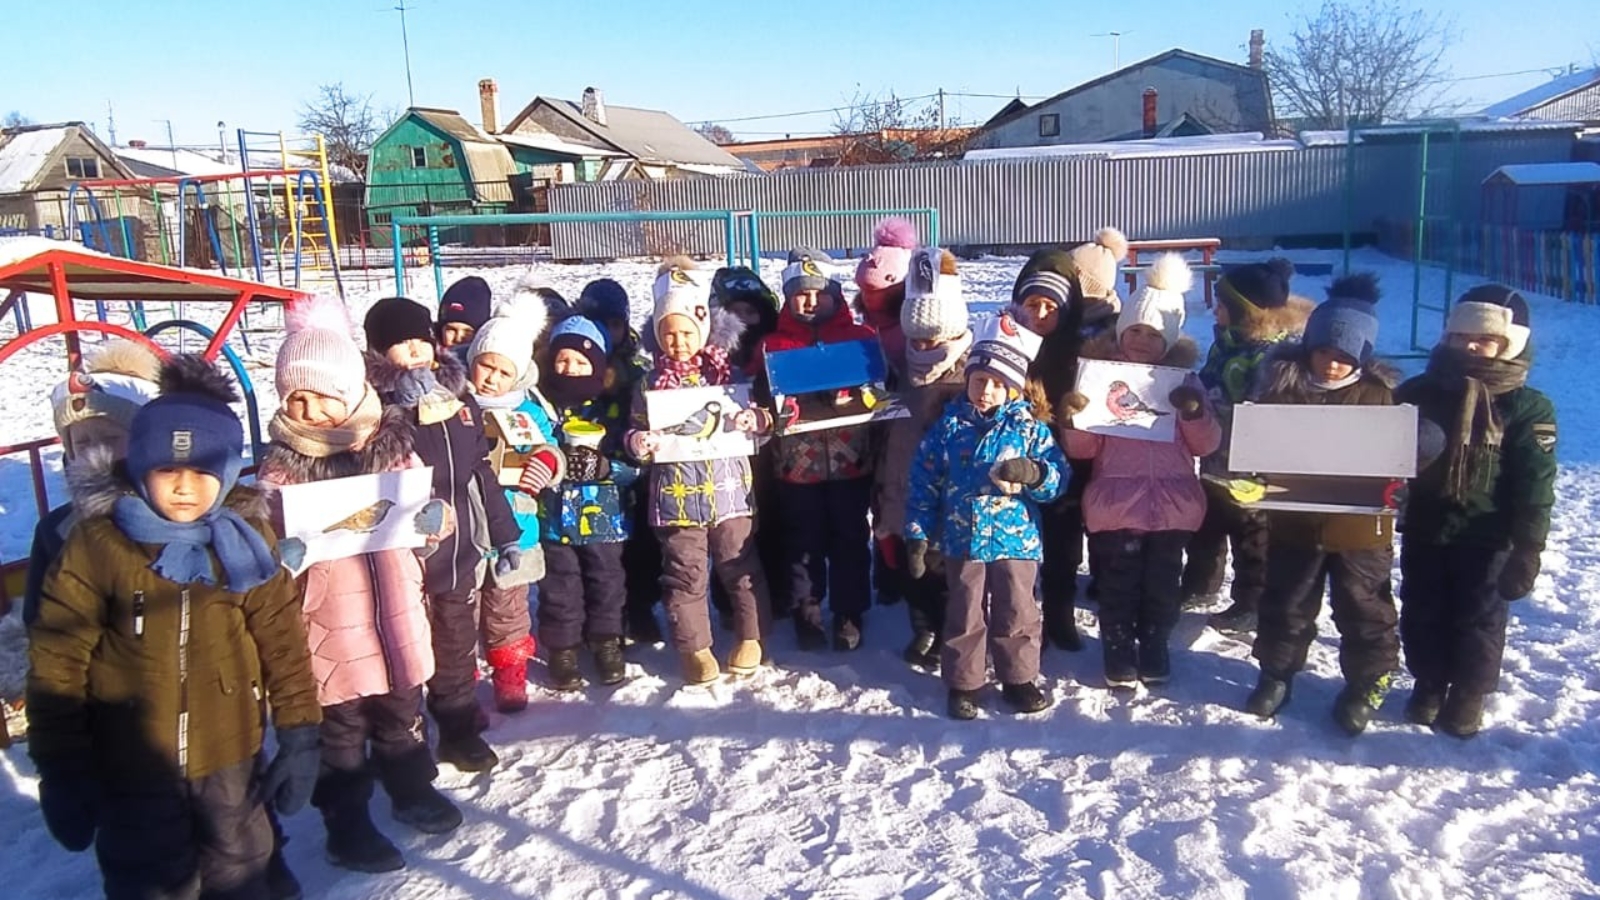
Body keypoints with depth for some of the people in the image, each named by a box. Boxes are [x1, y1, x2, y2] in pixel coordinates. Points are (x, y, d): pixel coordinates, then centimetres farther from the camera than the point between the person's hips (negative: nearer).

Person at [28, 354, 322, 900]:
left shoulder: (246, 540, -7)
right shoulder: (97, 543, -13)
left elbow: (282, 640, -2)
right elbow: (57, 661, -9)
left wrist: (299, 735, -4)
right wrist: (61, 770, -7)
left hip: (229, 755, 2)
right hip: (130, 763, -2)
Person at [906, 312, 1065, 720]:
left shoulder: (1029, 425, -2)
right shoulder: (949, 424, -1)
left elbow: (1057, 475, -4)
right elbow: (924, 482, 1)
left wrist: (1032, 472, -27)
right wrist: (918, 536, -1)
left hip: (1016, 537, 0)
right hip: (962, 538, 0)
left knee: (1017, 613, 9)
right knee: (965, 615, 9)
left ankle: (1019, 679, 27)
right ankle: (963, 683, 23)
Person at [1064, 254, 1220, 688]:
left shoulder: (1183, 380, 7)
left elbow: (1206, 445, 5)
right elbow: (1082, 449, 0)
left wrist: (1195, 412, -13)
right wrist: (1077, 418, -20)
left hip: (1173, 502, 2)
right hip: (1117, 502, -1)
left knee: (1162, 582, 11)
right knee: (1119, 583, 6)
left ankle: (1155, 645, 29)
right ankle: (1118, 649, 21)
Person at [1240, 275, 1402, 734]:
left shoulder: (1381, 391, -8)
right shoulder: (1281, 379, -7)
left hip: (1359, 525, -1)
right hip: (1293, 519, 1)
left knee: (1362, 609, 14)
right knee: (1285, 603, 17)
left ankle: (1366, 683, 32)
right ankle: (1277, 671, 36)